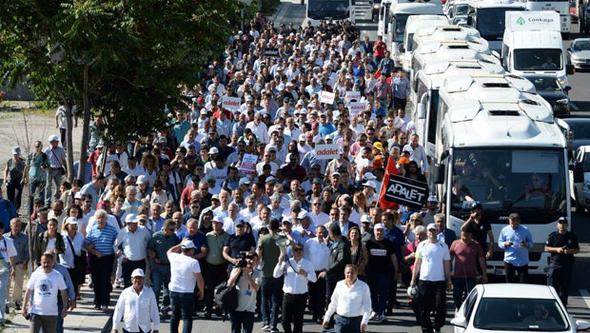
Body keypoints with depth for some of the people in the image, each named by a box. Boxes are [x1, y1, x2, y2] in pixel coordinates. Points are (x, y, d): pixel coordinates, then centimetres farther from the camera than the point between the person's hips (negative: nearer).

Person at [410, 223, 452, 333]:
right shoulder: (422, 245, 6)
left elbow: (447, 265, 10)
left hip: (439, 280, 0)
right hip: (424, 280, 0)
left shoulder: (443, 246, 7)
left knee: (440, 307, -6)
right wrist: (413, 280, 5)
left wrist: (449, 280, 5)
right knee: (424, 308, 1)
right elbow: (417, 263, 9)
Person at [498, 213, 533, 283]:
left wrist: (527, 244, -16)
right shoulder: (505, 230, 4)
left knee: (523, 283, 1)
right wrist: (505, 244, -14)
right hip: (509, 261, 1)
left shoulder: (525, 230, 1)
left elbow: (531, 243, 7)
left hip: (523, 261, -1)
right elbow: (499, 243, 9)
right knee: (509, 283, 2)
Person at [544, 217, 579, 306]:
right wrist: (556, 249, -12)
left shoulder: (572, 236, 6)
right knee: (552, 286, -6)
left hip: (567, 265, 1)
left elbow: (577, 249, 10)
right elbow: (546, 248, 5)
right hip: (554, 264, -1)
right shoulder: (552, 236, 4)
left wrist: (571, 251, -12)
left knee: (565, 288, 6)